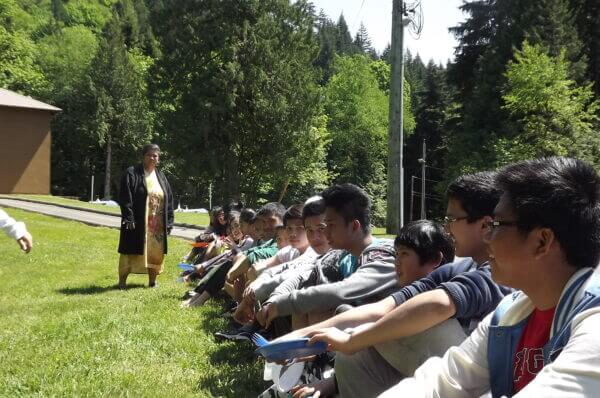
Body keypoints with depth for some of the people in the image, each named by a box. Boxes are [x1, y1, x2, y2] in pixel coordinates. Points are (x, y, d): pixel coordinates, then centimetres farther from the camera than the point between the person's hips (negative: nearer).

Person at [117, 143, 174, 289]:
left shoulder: (161, 177, 12)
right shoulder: (132, 173, -4)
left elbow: (169, 200, 12)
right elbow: (125, 198, -11)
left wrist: (169, 221, 6)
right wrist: (129, 218, -19)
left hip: (157, 224, 5)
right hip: (137, 222, -5)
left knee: (155, 253, 10)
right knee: (131, 252, 1)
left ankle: (152, 281, 22)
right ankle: (122, 281, 11)